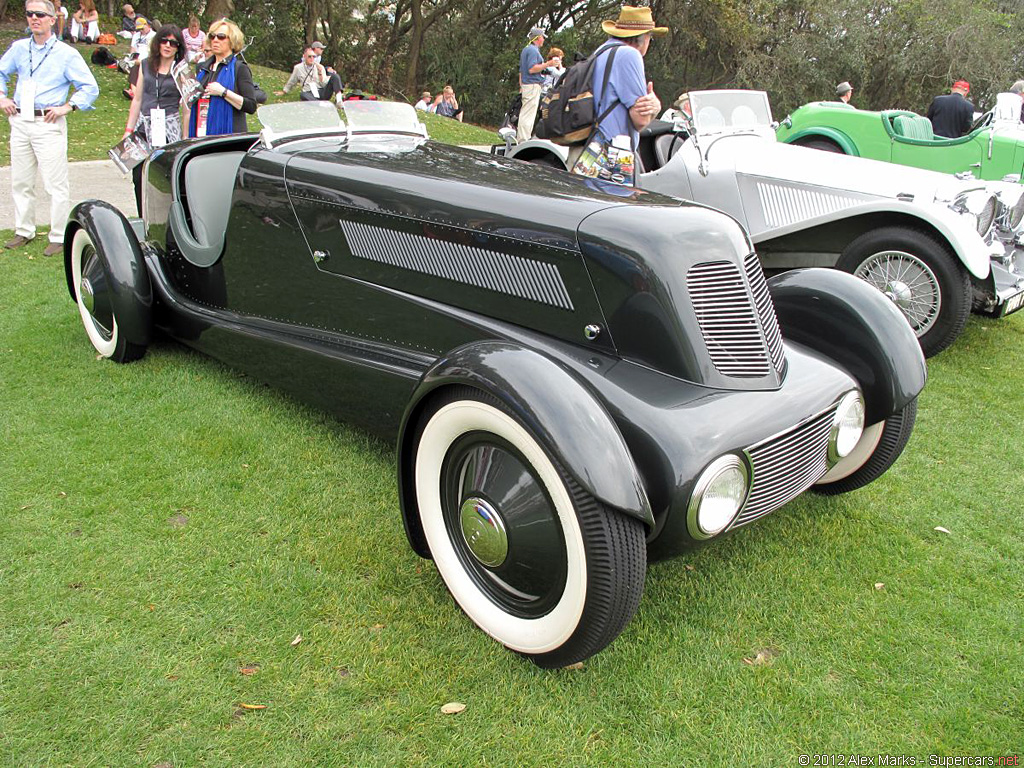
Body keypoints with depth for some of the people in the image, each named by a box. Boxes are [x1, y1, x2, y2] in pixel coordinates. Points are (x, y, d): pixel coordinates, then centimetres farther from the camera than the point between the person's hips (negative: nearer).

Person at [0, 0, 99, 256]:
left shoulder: (66, 54, -3)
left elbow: (90, 88, -4)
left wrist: (67, 107, -12)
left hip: (48, 124, -5)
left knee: (56, 184, -5)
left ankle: (58, 237, 2)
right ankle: (24, 231, 24)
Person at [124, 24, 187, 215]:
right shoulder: (146, 65, 13)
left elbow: (188, 109, 0)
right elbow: (137, 100, 17)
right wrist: (128, 131, 13)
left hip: (168, 131, -4)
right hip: (143, 128, 4)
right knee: (139, 178, 2)